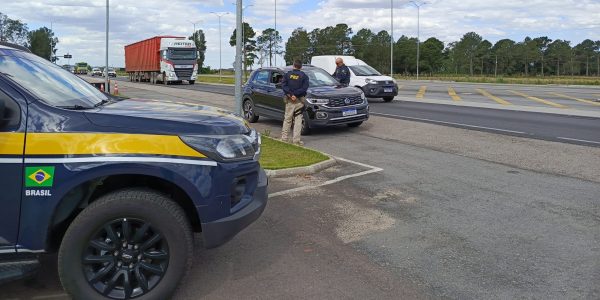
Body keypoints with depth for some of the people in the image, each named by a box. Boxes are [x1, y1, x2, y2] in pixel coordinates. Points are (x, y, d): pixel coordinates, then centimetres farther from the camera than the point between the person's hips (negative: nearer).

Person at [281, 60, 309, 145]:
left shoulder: (287, 74, 3)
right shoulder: (304, 76, -1)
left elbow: (283, 85, -7)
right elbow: (304, 88, -11)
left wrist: (291, 94, -12)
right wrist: (295, 94, -12)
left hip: (289, 100, 2)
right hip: (299, 101, -1)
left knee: (287, 119, 10)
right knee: (298, 120, 1)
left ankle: (284, 137, 12)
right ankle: (296, 139, -2)